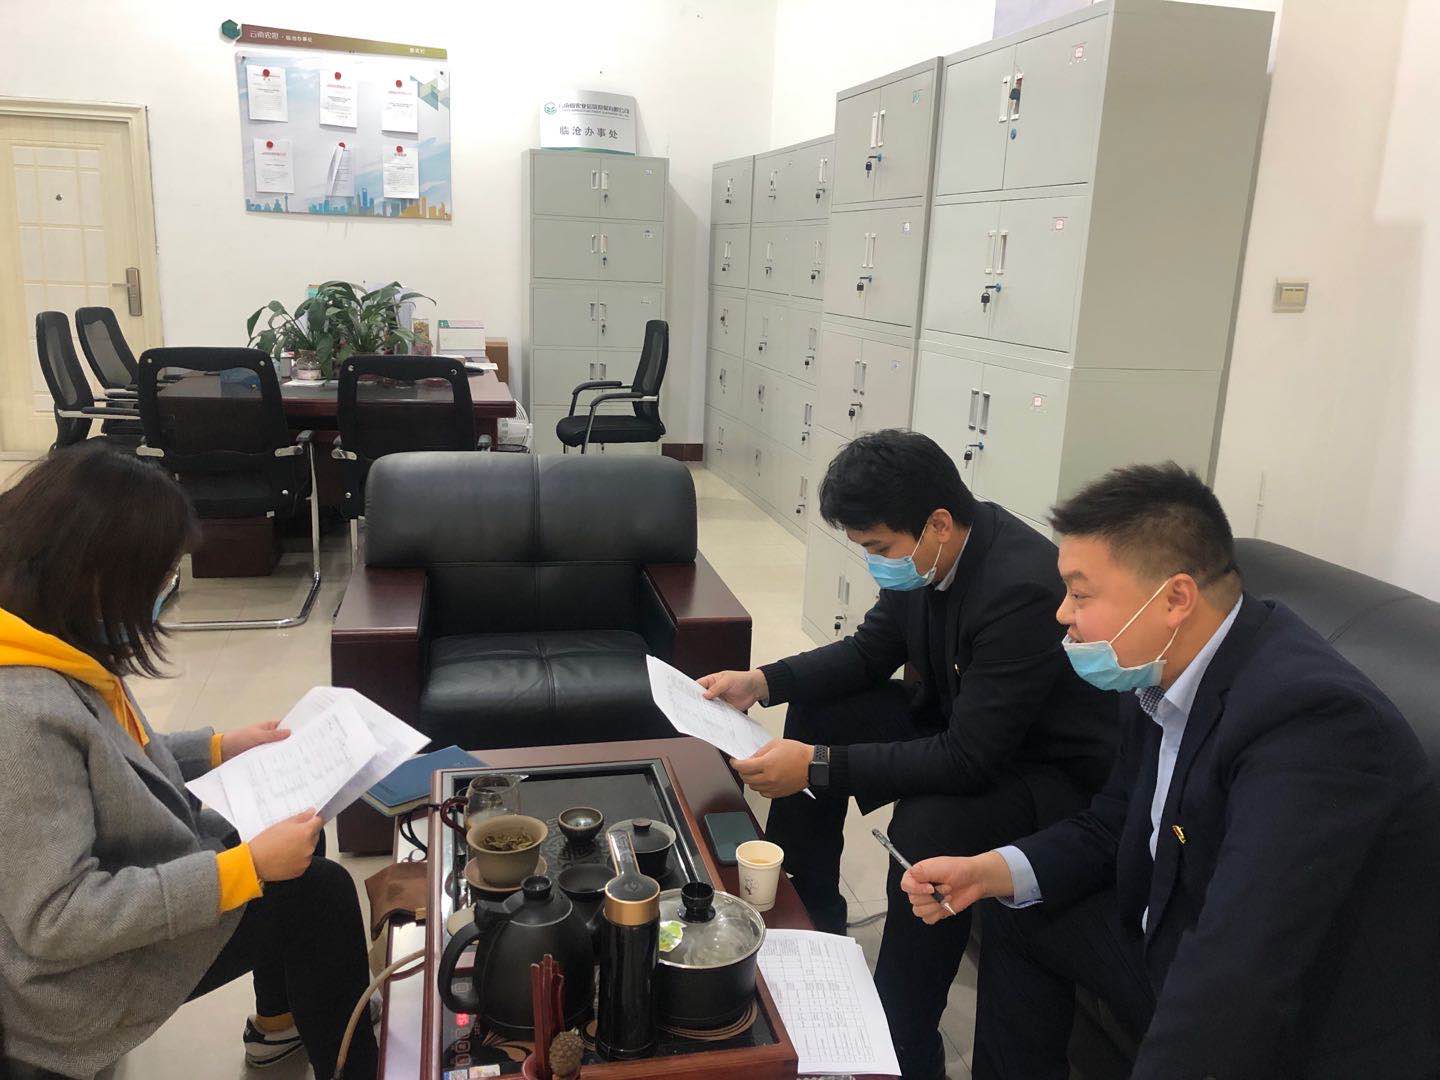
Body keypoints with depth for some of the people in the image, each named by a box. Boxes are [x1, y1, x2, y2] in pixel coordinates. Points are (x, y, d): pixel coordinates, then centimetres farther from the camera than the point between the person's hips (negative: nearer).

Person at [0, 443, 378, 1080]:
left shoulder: (54, 648, -7)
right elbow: (56, 922, -34)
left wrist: (220, 749, 6)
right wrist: (245, 869, -32)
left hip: (126, 884, 9)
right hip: (75, 984, -9)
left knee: (294, 831, 17)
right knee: (321, 893, -2)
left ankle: (278, 1022, 37)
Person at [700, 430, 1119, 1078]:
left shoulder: (1023, 590, -34)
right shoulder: (925, 555, -9)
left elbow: (967, 761, -33)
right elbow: (870, 651, 6)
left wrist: (820, 766, -32)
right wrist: (764, 681, -7)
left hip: (1051, 771, -9)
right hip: (959, 724, 9)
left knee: (929, 826, -34)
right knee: (818, 706, 4)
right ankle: (808, 919, 19)